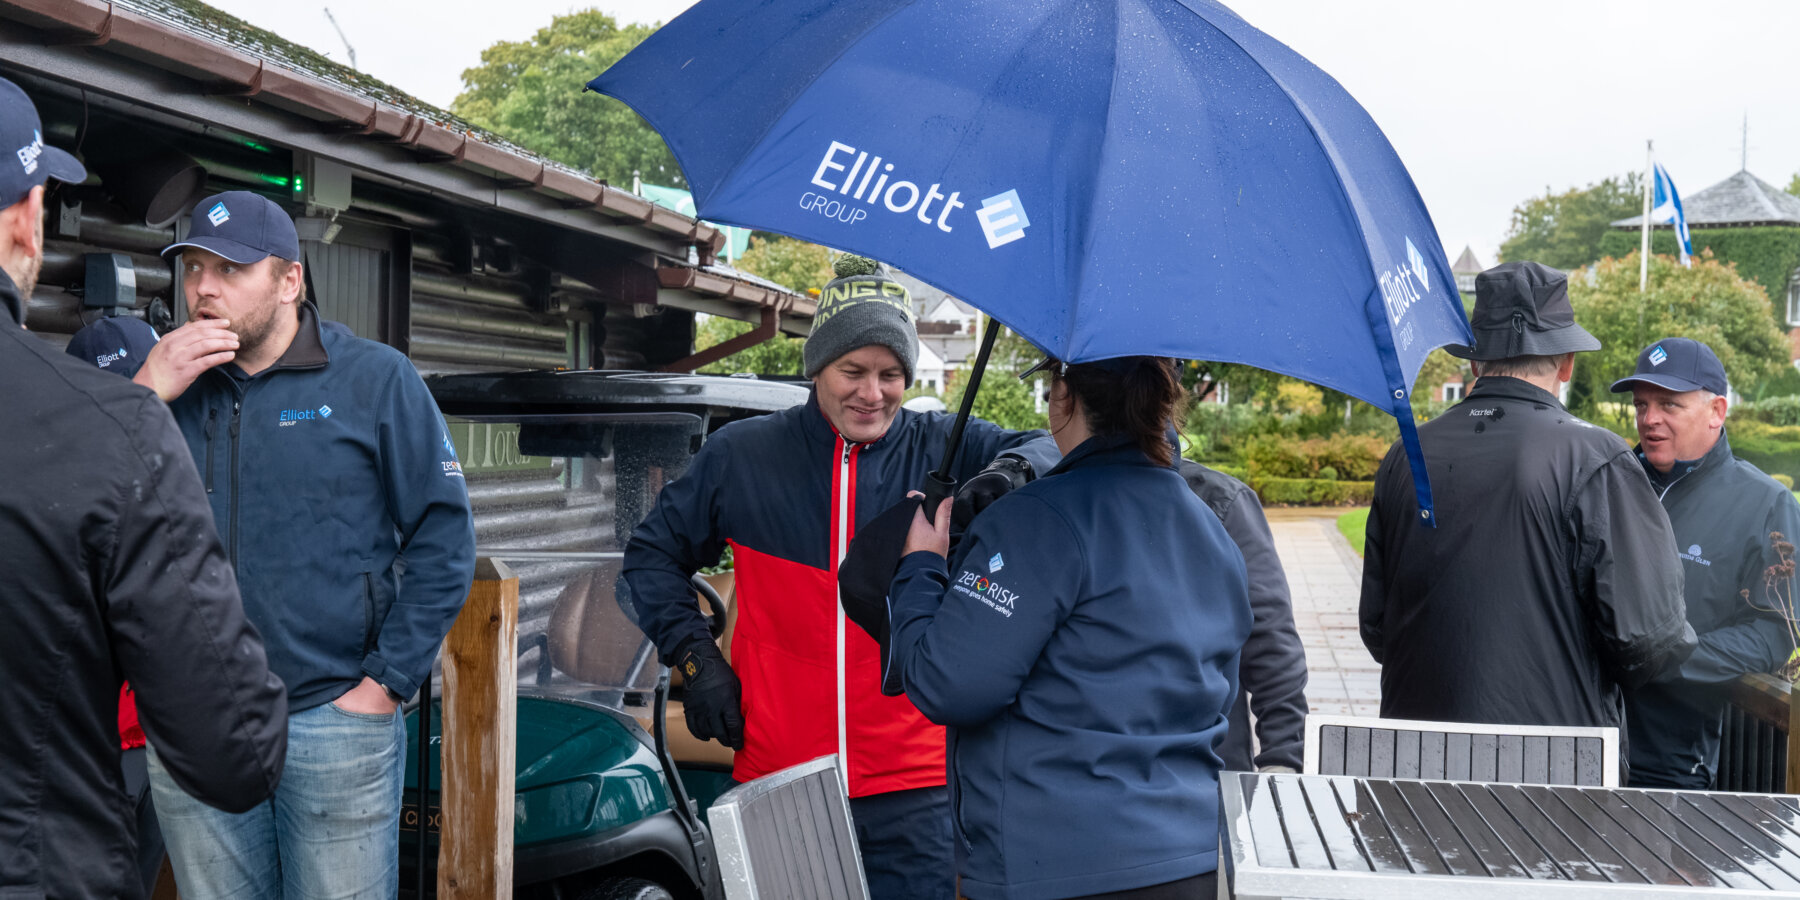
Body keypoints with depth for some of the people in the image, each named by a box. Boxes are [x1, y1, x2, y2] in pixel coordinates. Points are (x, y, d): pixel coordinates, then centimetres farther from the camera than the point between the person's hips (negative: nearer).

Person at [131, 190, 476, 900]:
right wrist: (146, 396, -12)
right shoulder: (171, 382, 7)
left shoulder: (376, 379, -2)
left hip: (336, 721, -3)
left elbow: (444, 537, -5)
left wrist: (386, 684, -9)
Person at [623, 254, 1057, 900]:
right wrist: (696, 661, 1)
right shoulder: (741, 456, 3)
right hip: (776, 781, 1)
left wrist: (1014, 470, -33)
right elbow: (653, 553, 13)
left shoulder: (944, 452, 0)